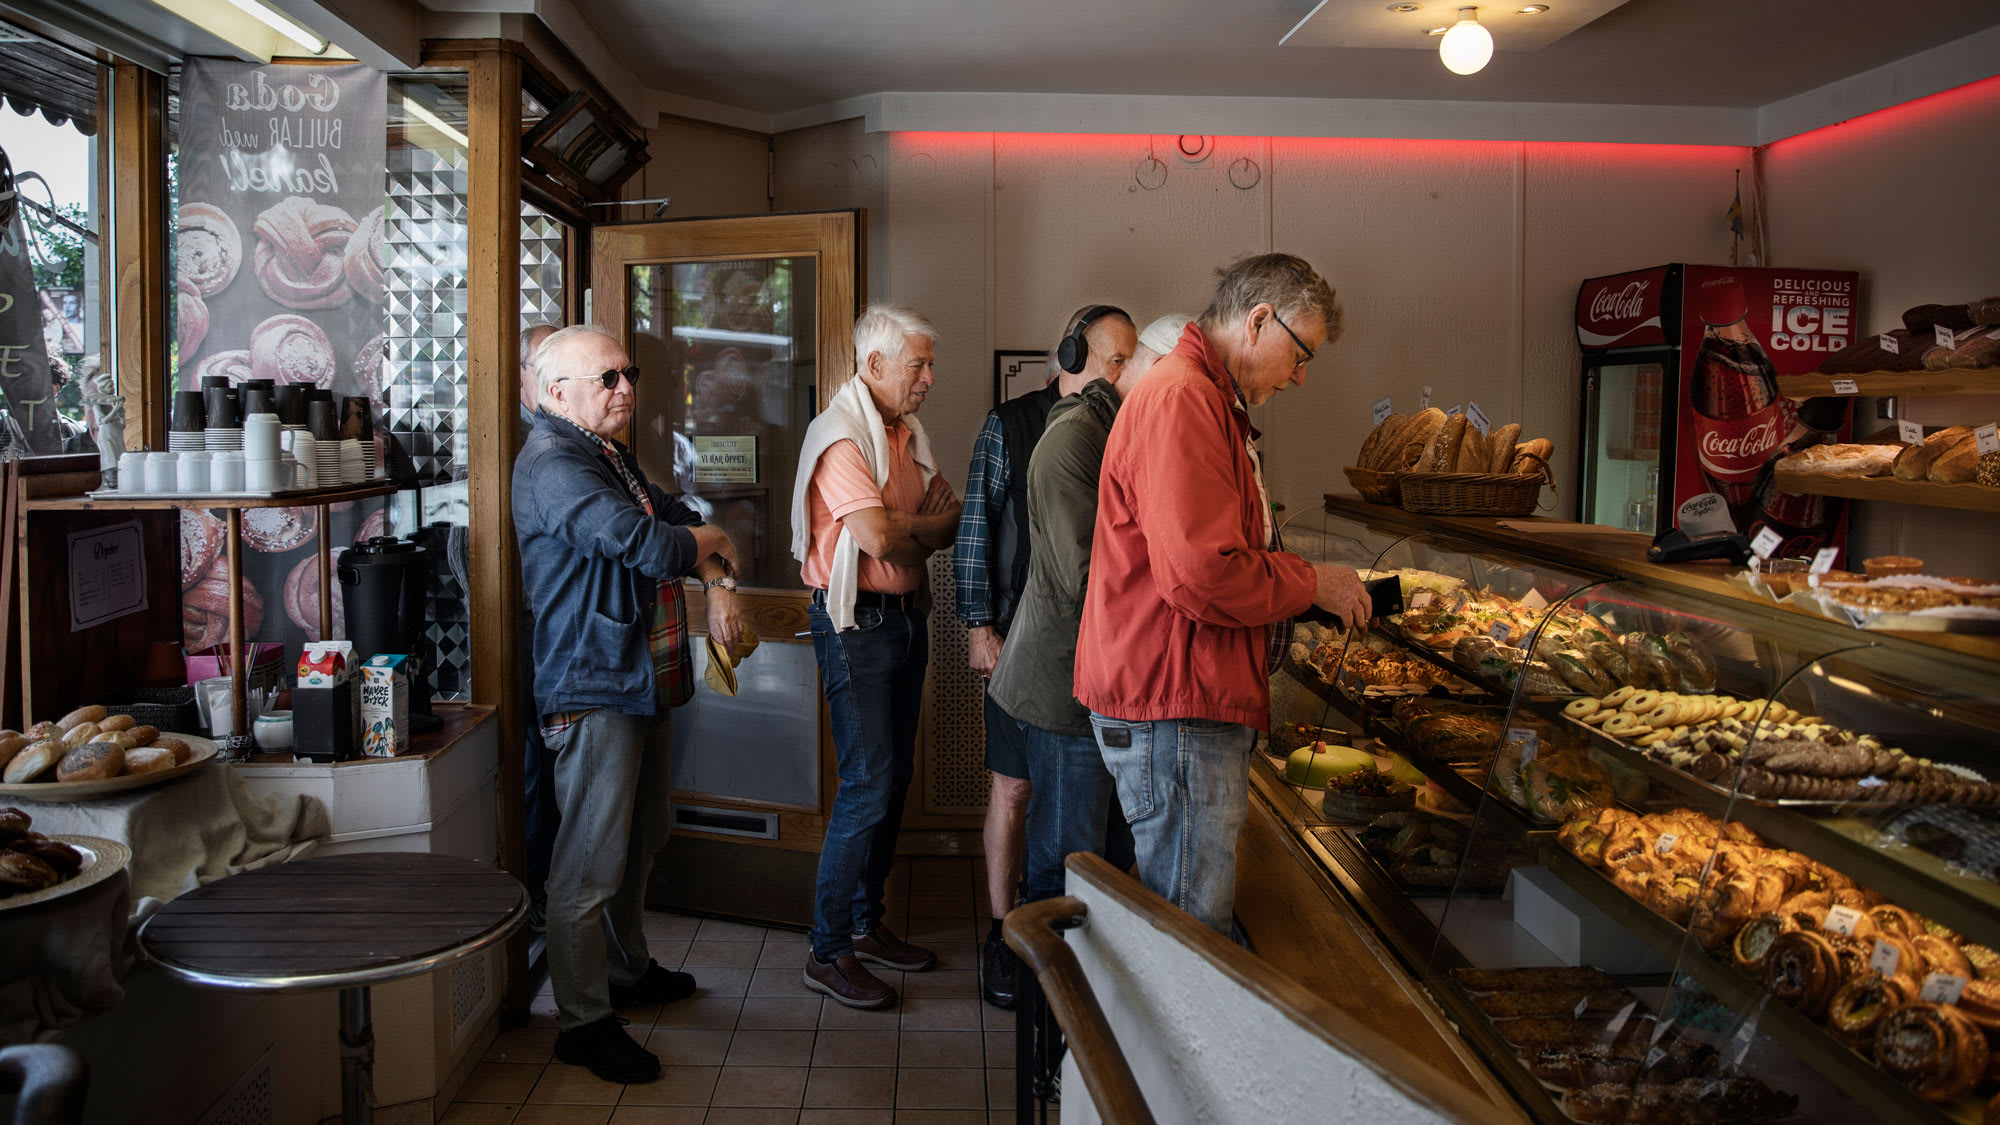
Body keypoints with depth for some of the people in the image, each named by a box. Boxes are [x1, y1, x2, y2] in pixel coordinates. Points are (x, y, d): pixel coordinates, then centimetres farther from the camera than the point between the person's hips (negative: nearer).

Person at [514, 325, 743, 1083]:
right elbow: (641, 543, -28)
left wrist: (716, 585, 1)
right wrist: (709, 541, -7)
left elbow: (675, 518, 21)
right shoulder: (553, 466, -17)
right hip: (594, 690, -11)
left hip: (645, 681, 11)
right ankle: (583, 1022, 6)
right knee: (590, 865, -4)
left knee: (637, 844, 21)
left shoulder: (611, 455, 17)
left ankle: (627, 970, 38)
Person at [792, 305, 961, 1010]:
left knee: (894, 778, 13)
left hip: (906, 617, 9)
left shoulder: (907, 434, 14)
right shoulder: (841, 434, -14)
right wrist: (927, 526, -3)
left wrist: (902, 529, -13)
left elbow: (949, 525, 7)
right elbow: (878, 537, -24)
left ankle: (867, 924, 26)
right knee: (868, 786, -8)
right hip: (857, 625, -9)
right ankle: (828, 952, 1)